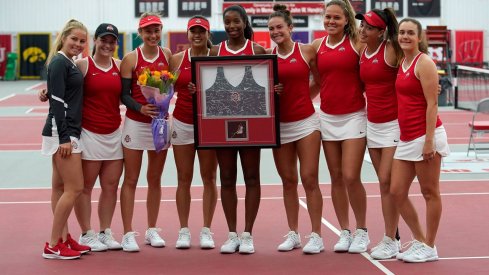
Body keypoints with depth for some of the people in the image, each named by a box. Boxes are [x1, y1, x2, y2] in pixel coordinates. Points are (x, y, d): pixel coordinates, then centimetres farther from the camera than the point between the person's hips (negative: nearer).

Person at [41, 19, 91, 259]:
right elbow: (57, 102, -18)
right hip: (62, 132, -10)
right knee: (75, 188, -9)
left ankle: (63, 239, 17)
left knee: (60, 187, 12)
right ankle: (53, 245, -5)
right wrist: (64, 138, -21)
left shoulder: (69, 64, 15)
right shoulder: (59, 63, -13)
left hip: (67, 133, 10)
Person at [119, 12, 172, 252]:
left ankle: (152, 230, 22)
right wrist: (141, 108, -22)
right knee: (130, 180, 0)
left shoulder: (167, 55, 3)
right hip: (135, 122, -3)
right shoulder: (131, 59, -5)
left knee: (155, 179, 12)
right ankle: (128, 234, 3)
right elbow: (124, 94, -5)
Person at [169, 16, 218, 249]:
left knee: (209, 178, 3)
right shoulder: (177, 59, 5)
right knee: (184, 179, 3)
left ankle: (206, 230, 9)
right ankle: (184, 231, 9)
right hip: (182, 123, 1)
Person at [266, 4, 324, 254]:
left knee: (309, 179, -4)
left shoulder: (307, 51, -2)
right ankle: (293, 234, 16)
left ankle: (316, 236, 2)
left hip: (305, 121, -3)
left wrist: (305, 96, -5)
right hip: (279, 125, 3)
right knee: (288, 181, 8)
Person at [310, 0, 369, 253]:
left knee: (351, 177, -8)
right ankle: (345, 232, 16)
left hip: (353, 116, -4)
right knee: (336, 178, 7)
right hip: (328, 117, 4)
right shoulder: (317, 45, 7)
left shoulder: (357, 43, -5)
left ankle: (362, 232, 7)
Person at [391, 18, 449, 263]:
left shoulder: (424, 63, -10)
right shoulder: (402, 63, 13)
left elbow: (432, 104, -15)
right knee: (396, 192, 7)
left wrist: (429, 141, -20)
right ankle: (419, 241, 20)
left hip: (425, 136, -8)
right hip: (406, 139, 8)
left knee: (429, 192, 3)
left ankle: (429, 248, 12)